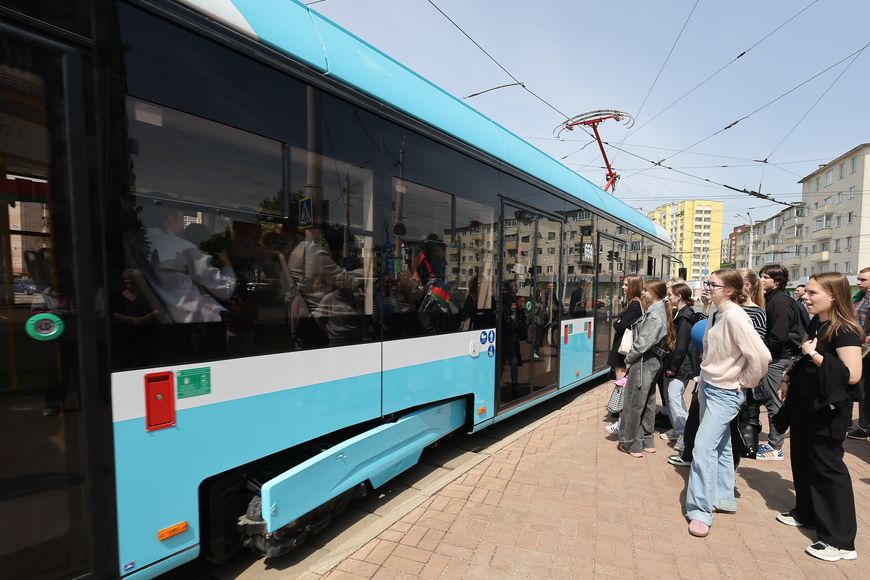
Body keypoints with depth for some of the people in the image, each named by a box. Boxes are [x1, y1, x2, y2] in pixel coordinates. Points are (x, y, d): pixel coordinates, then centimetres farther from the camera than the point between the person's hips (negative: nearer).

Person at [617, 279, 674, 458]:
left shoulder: (654, 314, -18)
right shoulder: (659, 310, 11)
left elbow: (643, 342, -21)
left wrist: (629, 358, -8)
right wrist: (632, 357, 7)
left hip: (643, 362, -10)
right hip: (653, 362, 10)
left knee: (634, 404, 1)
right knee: (647, 403, 17)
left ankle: (632, 445, 12)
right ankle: (647, 442, 29)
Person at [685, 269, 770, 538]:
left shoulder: (734, 316, -21)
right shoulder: (717, 315, 5)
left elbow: (761, 356, -25)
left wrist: (744, 383, -11)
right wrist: (704, 383, 12)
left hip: (725, 393, -9)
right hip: (708, 387, 9)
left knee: (704, 447, -9)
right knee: (720, 445, 18)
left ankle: (701, 512, 1)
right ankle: (723, 498, 34)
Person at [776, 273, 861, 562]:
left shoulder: (845, 331, -18)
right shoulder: (815, 324, 7)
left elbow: (852, 375, -25)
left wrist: (815, 355, -24)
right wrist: (788, 379, 10)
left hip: (827, 411, -9)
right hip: (804, 406, 9)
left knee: (827, 468, -1)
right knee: (802, 461, 19)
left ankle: (841, 540, 12)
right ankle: (806, 512, 36)